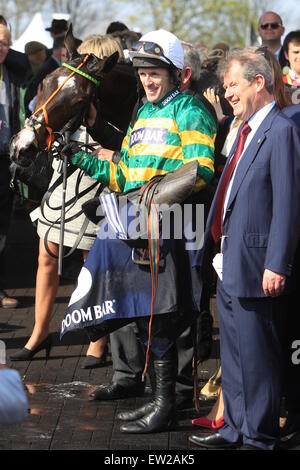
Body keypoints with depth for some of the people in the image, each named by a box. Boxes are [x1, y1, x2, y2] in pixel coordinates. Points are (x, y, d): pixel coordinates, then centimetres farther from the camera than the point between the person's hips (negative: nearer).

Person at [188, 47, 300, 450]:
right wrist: (217, 245, 16)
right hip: (229, 264, 9)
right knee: (233, 354, 16)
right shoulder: (245, 131, 15)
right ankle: (235, 428, 27)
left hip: (255, 266, -9)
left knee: (257, 356, -1)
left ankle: (259, 438, 8)